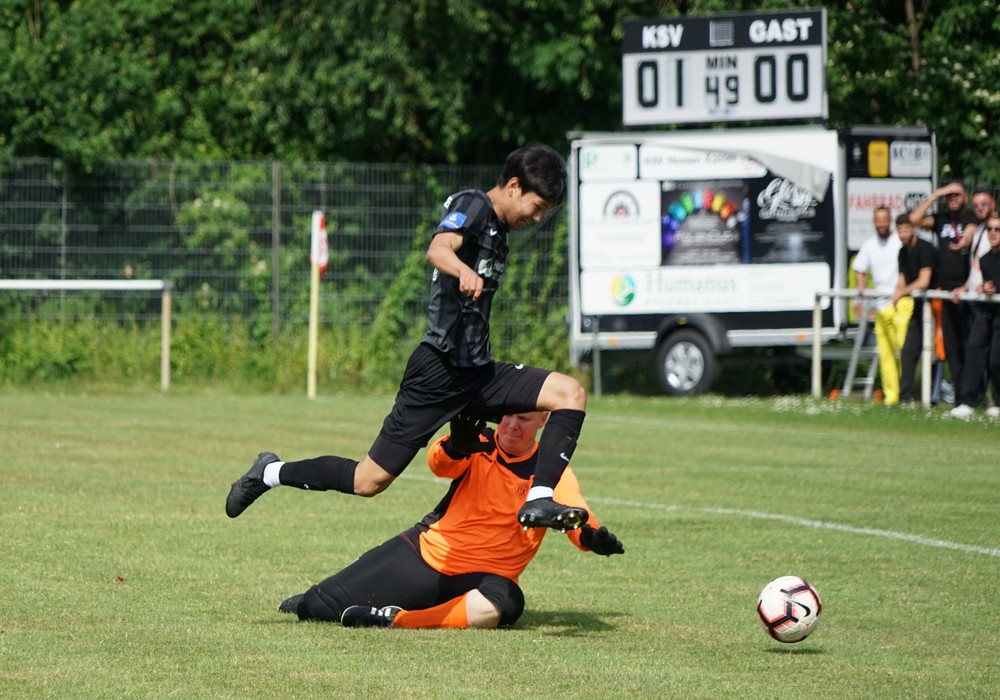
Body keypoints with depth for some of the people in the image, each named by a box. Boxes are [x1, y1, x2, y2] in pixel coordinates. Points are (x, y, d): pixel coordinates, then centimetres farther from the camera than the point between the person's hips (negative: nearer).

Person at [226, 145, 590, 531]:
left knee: (571, 393, -10)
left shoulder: (497, 232, 18)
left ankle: (538, 500, -21)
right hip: (439, 369, -8)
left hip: (477, 370, 9)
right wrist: (464, 271, -53)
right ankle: (272, 473, 17)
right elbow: (437, 249, -30)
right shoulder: (471, 205, -7)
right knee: (368, 480, -5)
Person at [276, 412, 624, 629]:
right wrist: (455, 447, -48)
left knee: (503, 604, -39)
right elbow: (439, 463, -24)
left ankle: (395, 620, -31)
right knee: (315, 609, -7)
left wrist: (590, 535, -46)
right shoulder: (479, 444, -3)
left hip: (483, 575, -1)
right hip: (425, 552, 1)